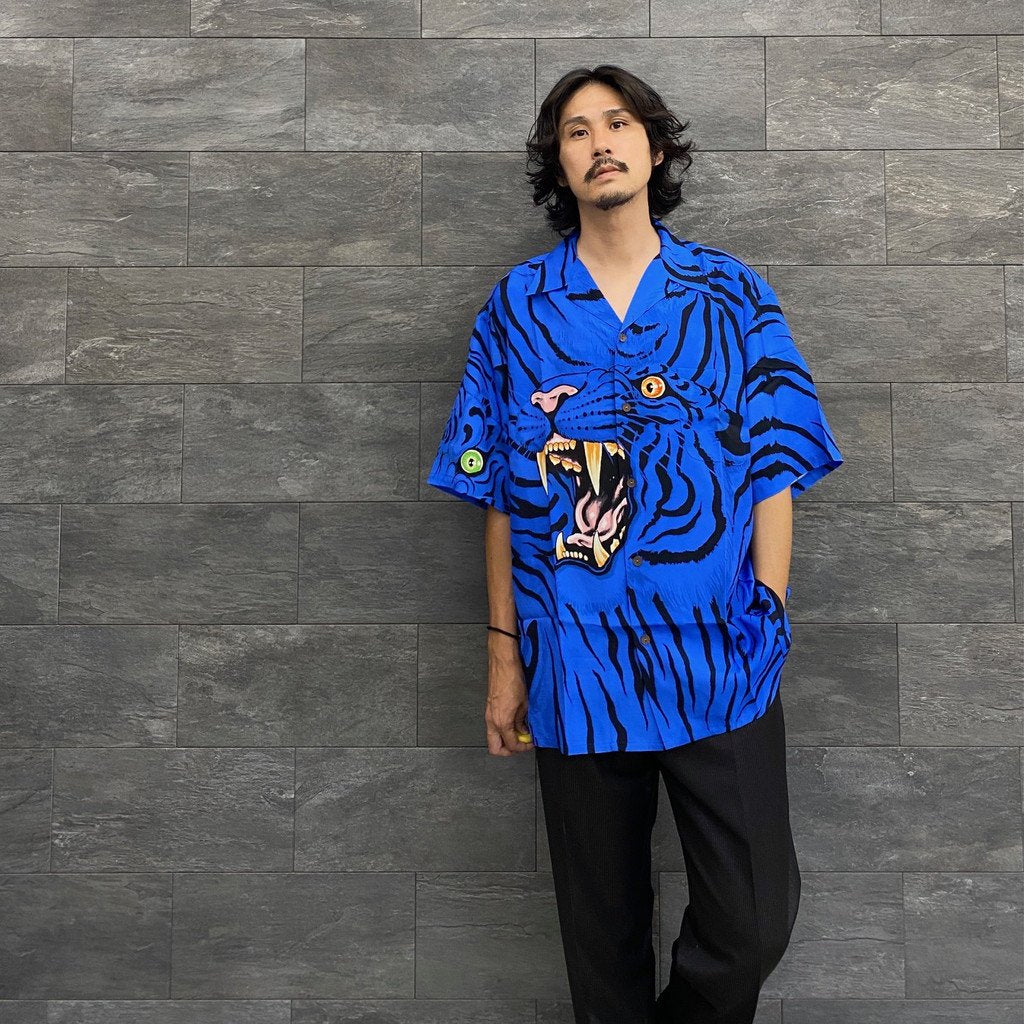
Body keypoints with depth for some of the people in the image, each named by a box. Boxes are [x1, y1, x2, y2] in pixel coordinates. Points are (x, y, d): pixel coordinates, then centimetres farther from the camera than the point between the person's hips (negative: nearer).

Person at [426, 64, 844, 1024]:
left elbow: (773, 474, 2)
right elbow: (501, 496, 3)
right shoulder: (515, 308, 3)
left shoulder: (733, 295, 2)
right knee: (603, 926, 16)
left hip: (720, 663, 0)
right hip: (577, 666, 1)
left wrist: (767, 624, -5)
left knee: (754, 923, 7)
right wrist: (504, 655, 2)